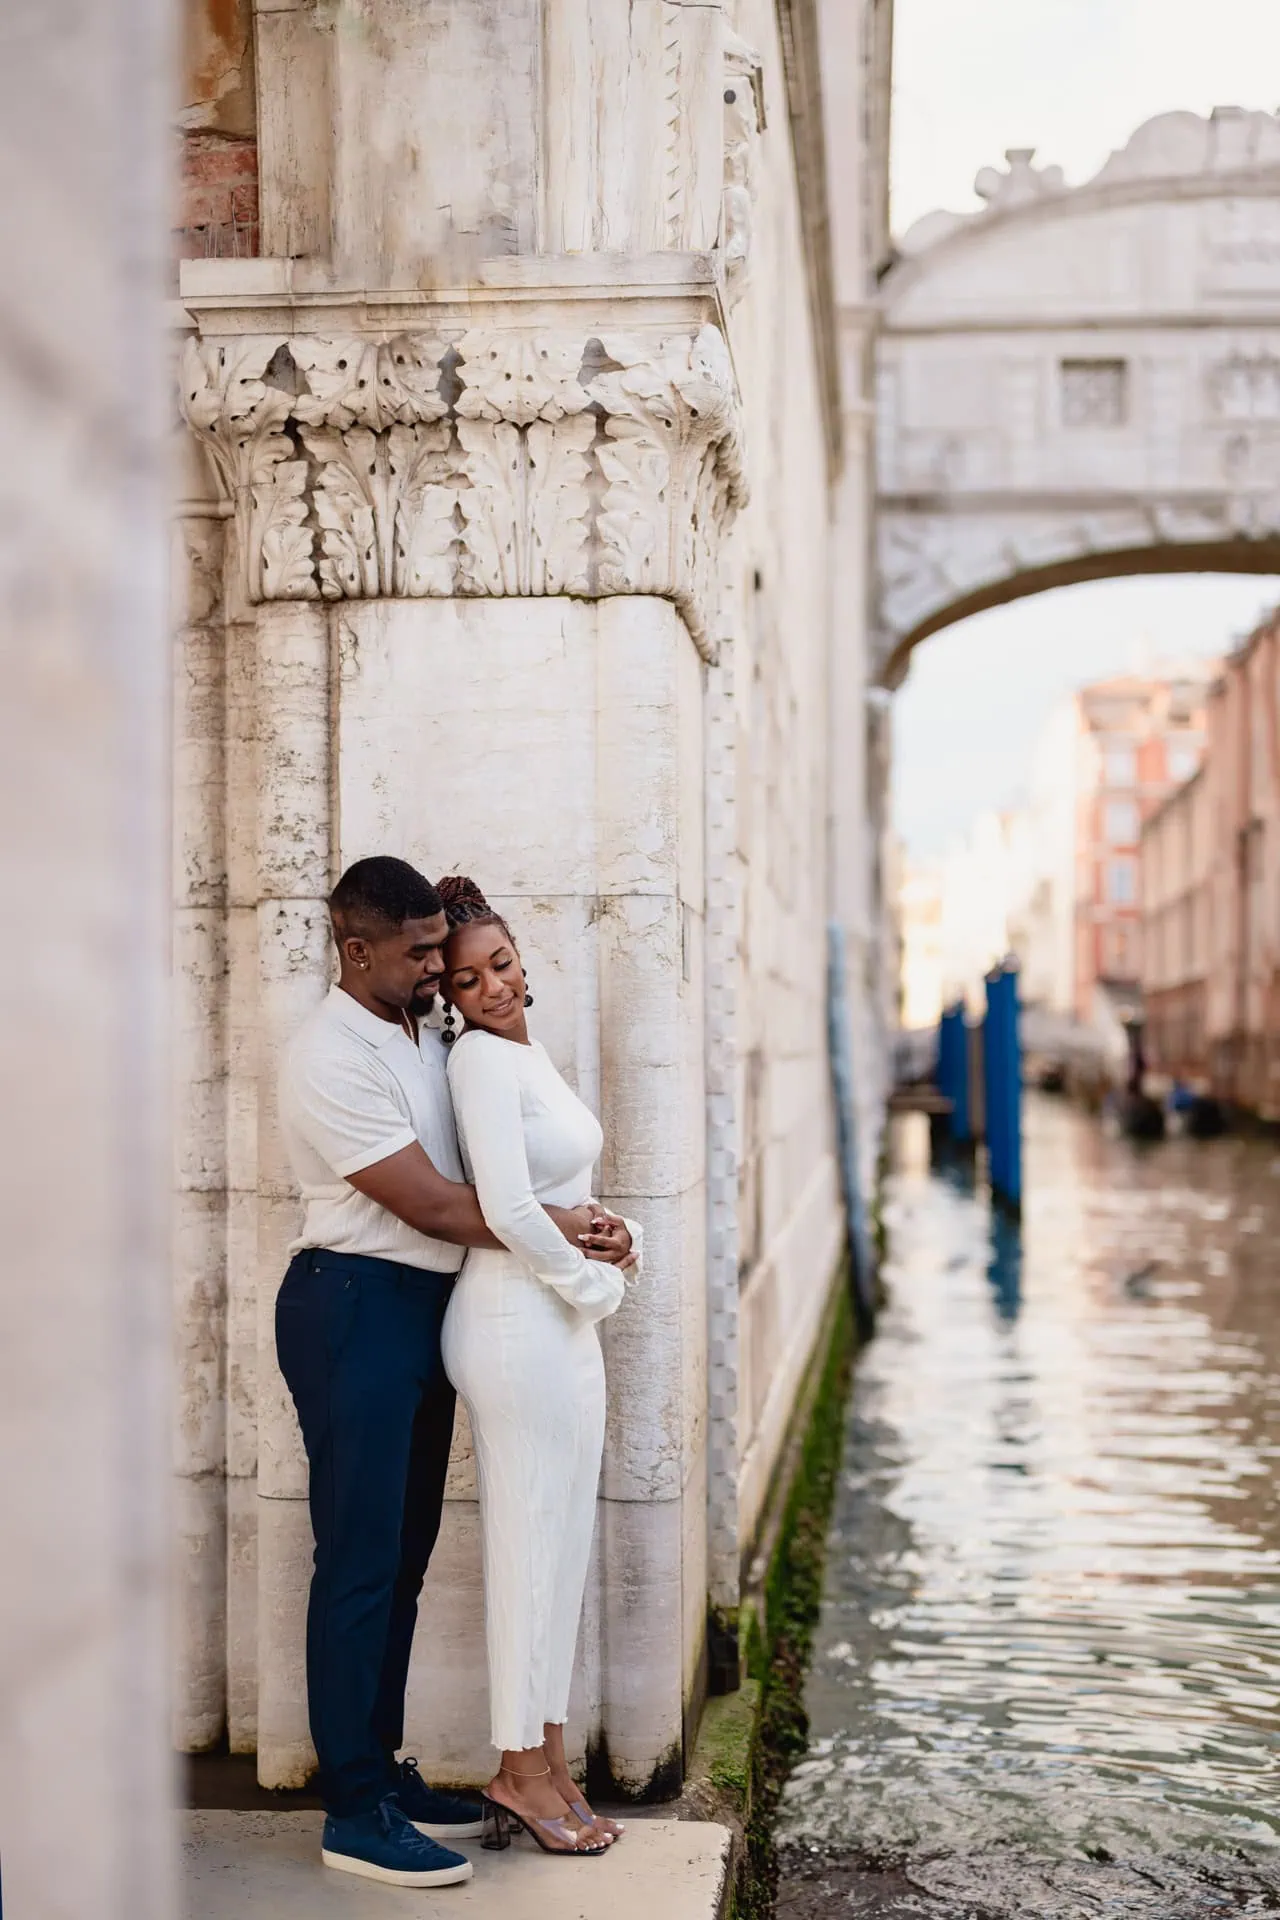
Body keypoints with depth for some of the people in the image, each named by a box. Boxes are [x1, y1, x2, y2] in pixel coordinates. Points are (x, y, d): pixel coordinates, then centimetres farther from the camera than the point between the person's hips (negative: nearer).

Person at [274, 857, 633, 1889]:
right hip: (355, 1309, -9)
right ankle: (355, 1812, 4)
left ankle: (382, 1767, 25)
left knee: (403, 1558, 14)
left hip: (426, 1305, 9)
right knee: (361, 1562, -4)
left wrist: (579, 1223, -1)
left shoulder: (426, 1034, 11)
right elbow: (430, 1203, -18)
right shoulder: (331, 1059, -17)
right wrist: (562, 1229, -11)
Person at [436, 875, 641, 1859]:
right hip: (517, 1323, -9)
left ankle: (548, 1759, 26)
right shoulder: (480, 1058, -15)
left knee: (561, 1540, 15)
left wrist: (611, 1243, 4)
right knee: (532, 1540, 1)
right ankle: (520, 1770, 14)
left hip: (561, 1318, 9)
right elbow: (509, 1210, -23)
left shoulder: (526, 1050, 13)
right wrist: (595, 1281, -11)